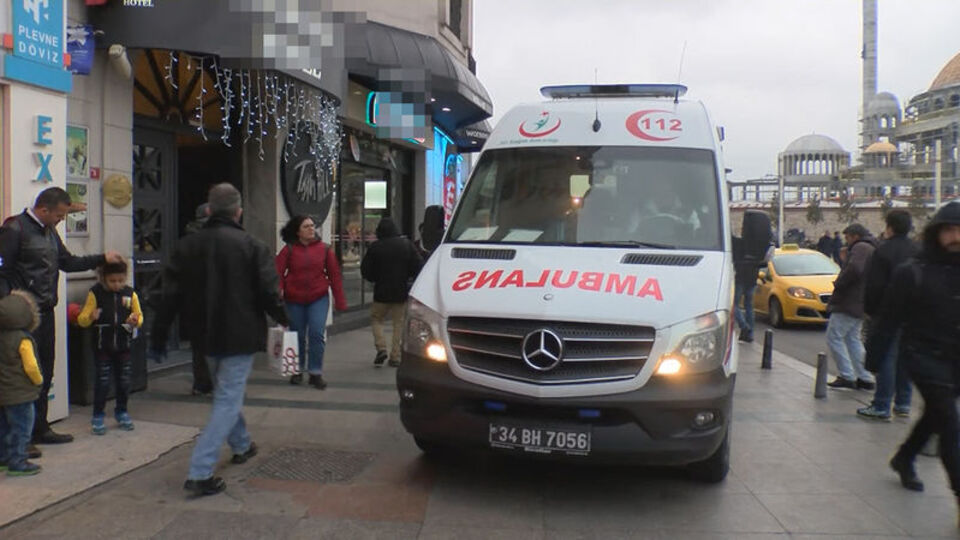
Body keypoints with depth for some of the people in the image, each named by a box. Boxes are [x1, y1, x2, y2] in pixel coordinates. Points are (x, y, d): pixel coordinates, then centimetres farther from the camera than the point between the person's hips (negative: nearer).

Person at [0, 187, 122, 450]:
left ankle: (40, 428, 24)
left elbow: (68, 262, 25)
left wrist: (103, 258, 17)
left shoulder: (50, 232, 17)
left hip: (45, 313, 9)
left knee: (44, 373, 13)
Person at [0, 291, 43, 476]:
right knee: (21, 427, 0)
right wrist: (39, 380, -3)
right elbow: (31, 366, -21)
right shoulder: (23, 339, -20)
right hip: (19, 394, -8)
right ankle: (17, 462, 2)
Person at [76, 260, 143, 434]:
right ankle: (97, 416, 12)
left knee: (124, 380, 9)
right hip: (102, 346, -2)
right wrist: (91, 317, -27)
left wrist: (135, 321, -16)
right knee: (102, 381, -1)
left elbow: (139, 315, 7)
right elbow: (82, 319, -5)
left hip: (123, 345, 2)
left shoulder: (130, 293, 1)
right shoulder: (95, 293, -6)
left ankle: (121, 412, 26)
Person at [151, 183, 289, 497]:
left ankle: (241, 445, 44)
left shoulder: (188, 246, 1)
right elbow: (269, 292, -13)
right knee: (228, 400, -2)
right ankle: (200, 473, -8)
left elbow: (171, 295, 2)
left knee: (225, 393, 26)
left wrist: (159, 335, 10)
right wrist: (285, 320, 6)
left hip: (207, 336, 6)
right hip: (239, 336, -6)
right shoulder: (251, 247, -13)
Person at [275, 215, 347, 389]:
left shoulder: (324, 249, -1)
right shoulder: (289, 250, -4)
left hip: (319, 298, 0)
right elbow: (278, 273, -9)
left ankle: (316, 373, 2)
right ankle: (297, 371, 30)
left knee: (317, 334, -10)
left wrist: (340, 301, 1)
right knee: (298, 335, 11)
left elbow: (334, 275, 2)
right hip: (294, 300, 0)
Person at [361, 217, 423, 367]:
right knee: (399, 322, 9)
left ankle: (381, 348, -3)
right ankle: (395, 356, 6)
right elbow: (418, 266, -3)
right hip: (402, 292, 2)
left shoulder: (375, 247, -6)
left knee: (376, 318, 16)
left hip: (382, 292, -1)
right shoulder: (407, 244, -2)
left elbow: (365, 271, -3)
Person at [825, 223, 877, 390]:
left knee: (834, 337, -6)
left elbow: (854, 269, -28)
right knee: (853, 339, 16)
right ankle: (864, 378, 16)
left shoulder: (860, 248, -12)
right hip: (860, 304, 11)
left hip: (848, 303, -11)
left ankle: (847, 376, -7)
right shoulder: (871, 249, 21)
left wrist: (839, 283, -17)